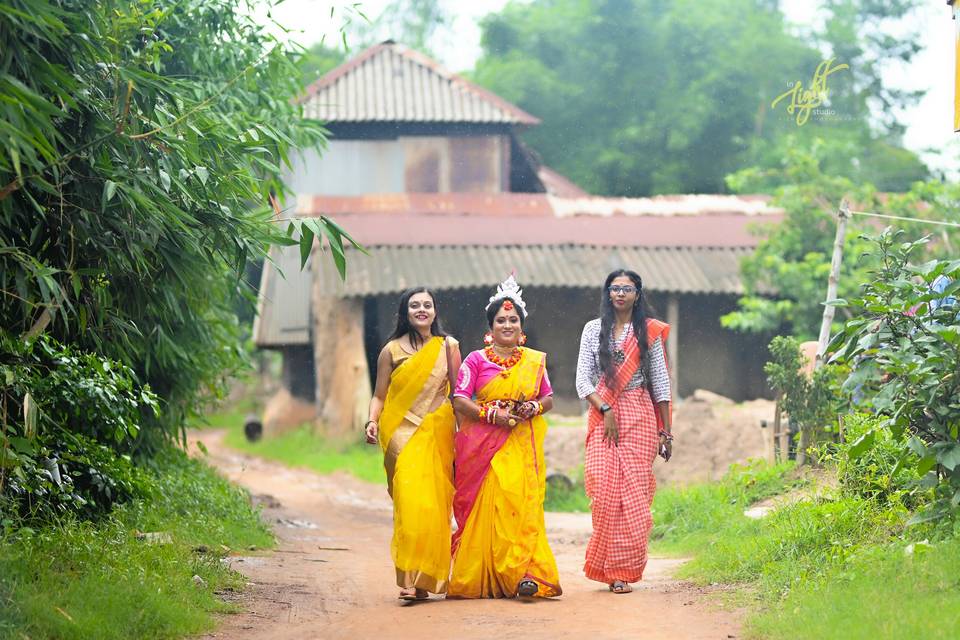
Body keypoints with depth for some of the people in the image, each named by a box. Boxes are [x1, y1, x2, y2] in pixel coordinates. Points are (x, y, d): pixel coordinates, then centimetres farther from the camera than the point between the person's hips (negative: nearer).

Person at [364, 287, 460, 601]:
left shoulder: (448, 346, 9)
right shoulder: (391, 351, 7)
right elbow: (379, 395, 8)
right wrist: (372, 421, -11)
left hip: (437, 434, 1)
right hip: (401, 434, -1)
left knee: (433, 505, -3)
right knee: (410, 503, -14)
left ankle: (426, 577, 8)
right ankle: (411, 578, -14)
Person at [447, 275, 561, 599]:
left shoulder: (535, 360, 13)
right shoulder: (476, 360, 5)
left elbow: (549, 399, 16)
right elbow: (459, 400, -1)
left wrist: (533, 408, -6)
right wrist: (491, 414, -13)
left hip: (523, 445, 2)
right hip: (484, 444, -2)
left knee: (523, 505, -11)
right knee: (488, 507, -8)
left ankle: (523, 572, -14)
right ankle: (479, 580, -2)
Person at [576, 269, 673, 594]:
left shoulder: (649, 332, 8)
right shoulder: (594, 329, 9)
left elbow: (661, 384, 8)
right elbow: (583, 379, 5)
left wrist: (666, 432, 5)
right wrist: (605, 410, -10)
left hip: (639, 415, 0)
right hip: (603, 415, 0)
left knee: (633, 494, -7)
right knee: (604, 491, -11)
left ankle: (622, 571, -2)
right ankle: (611, 567, 0)